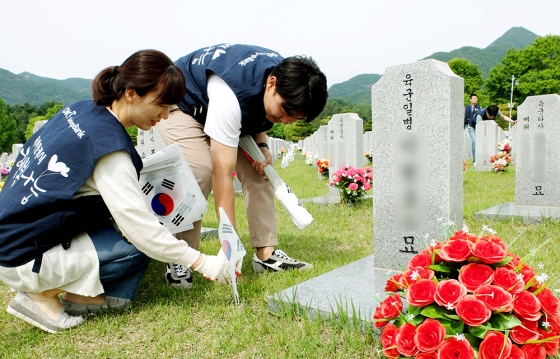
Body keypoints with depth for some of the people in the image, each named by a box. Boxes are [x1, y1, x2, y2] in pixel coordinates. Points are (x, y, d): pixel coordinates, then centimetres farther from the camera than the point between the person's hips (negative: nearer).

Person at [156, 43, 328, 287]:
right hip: (182, 104, -7)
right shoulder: (230, 94, -43)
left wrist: (261, 146, -15)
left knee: (258, 171, -6)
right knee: (200, 172, -29)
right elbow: (223, 174, -43)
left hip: (231, 110, 7)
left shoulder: (286, 77, -19)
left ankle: (266, 253, -2)